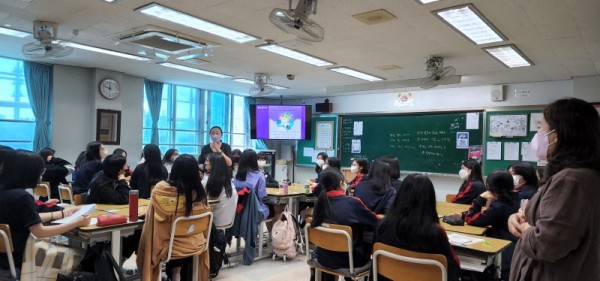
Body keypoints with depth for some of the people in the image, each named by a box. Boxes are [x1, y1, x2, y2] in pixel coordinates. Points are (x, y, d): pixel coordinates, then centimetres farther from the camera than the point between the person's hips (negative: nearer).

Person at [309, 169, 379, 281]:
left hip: (324, 257, 4)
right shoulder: (353, 202, -20)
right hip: (349, 259, -4)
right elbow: (376, 224, -11)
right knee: (370, 243, 22)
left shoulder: (321, 202, -7)